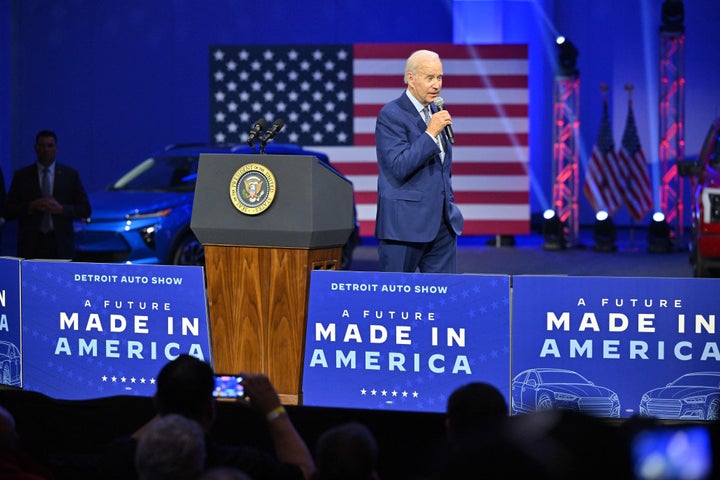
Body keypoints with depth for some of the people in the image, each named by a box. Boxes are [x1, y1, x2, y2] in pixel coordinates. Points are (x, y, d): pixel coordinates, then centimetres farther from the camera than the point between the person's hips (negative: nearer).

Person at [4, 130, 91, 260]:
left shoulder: (70, 174, 7)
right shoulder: (21, 176, 7)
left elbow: (85, 210, 6)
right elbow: (8, 211, 5)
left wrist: (61, 209, -11)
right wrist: (30, 207, -13)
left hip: (60, 245, 0)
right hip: (31, 246, 0)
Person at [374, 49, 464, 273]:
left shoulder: (435, 112, 15)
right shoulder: (391, 115, -10)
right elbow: (399, 168, -20)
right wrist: (430, 133, -21)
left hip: (442, 222, 7)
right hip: (405, 223, -7)